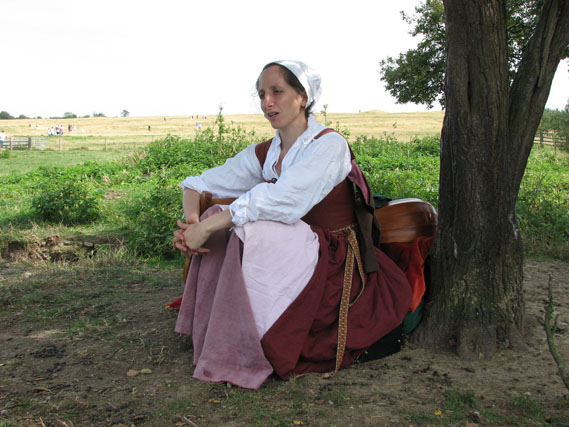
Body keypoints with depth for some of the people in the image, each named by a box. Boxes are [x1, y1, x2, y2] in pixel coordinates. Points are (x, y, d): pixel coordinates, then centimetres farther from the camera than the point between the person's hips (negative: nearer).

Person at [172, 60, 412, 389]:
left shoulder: (329, 145, -14)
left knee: (256, 229, -29)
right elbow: (198, 184, 6)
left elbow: (281, 201, -27)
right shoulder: (262, 154, 6)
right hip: (291, 259, 6)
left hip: (337, 267, -6)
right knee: (217, 216, -11)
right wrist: (192, 222, -16)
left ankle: (249, 351, -16)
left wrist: (206, 227, -26)